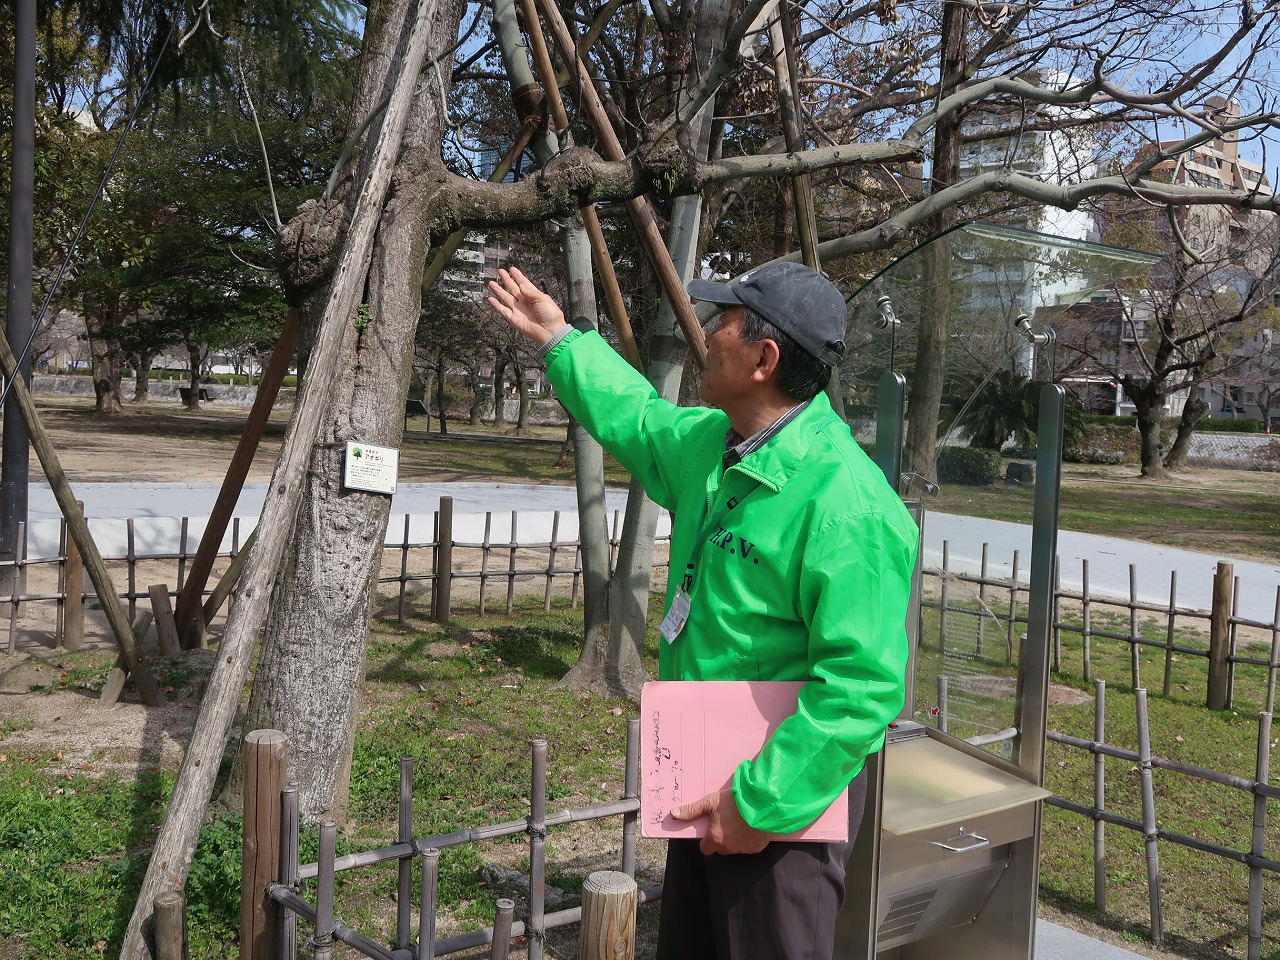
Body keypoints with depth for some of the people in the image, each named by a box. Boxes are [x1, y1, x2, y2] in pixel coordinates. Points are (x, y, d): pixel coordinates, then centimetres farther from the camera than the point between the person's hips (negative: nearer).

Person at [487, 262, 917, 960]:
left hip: (783, 794, -9)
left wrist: (762, 806, -28)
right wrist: (558, 339, 32)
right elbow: (635, 417, 24)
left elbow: (864, 686, -31)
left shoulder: (848, 504, -28)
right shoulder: (710, 444, 1)